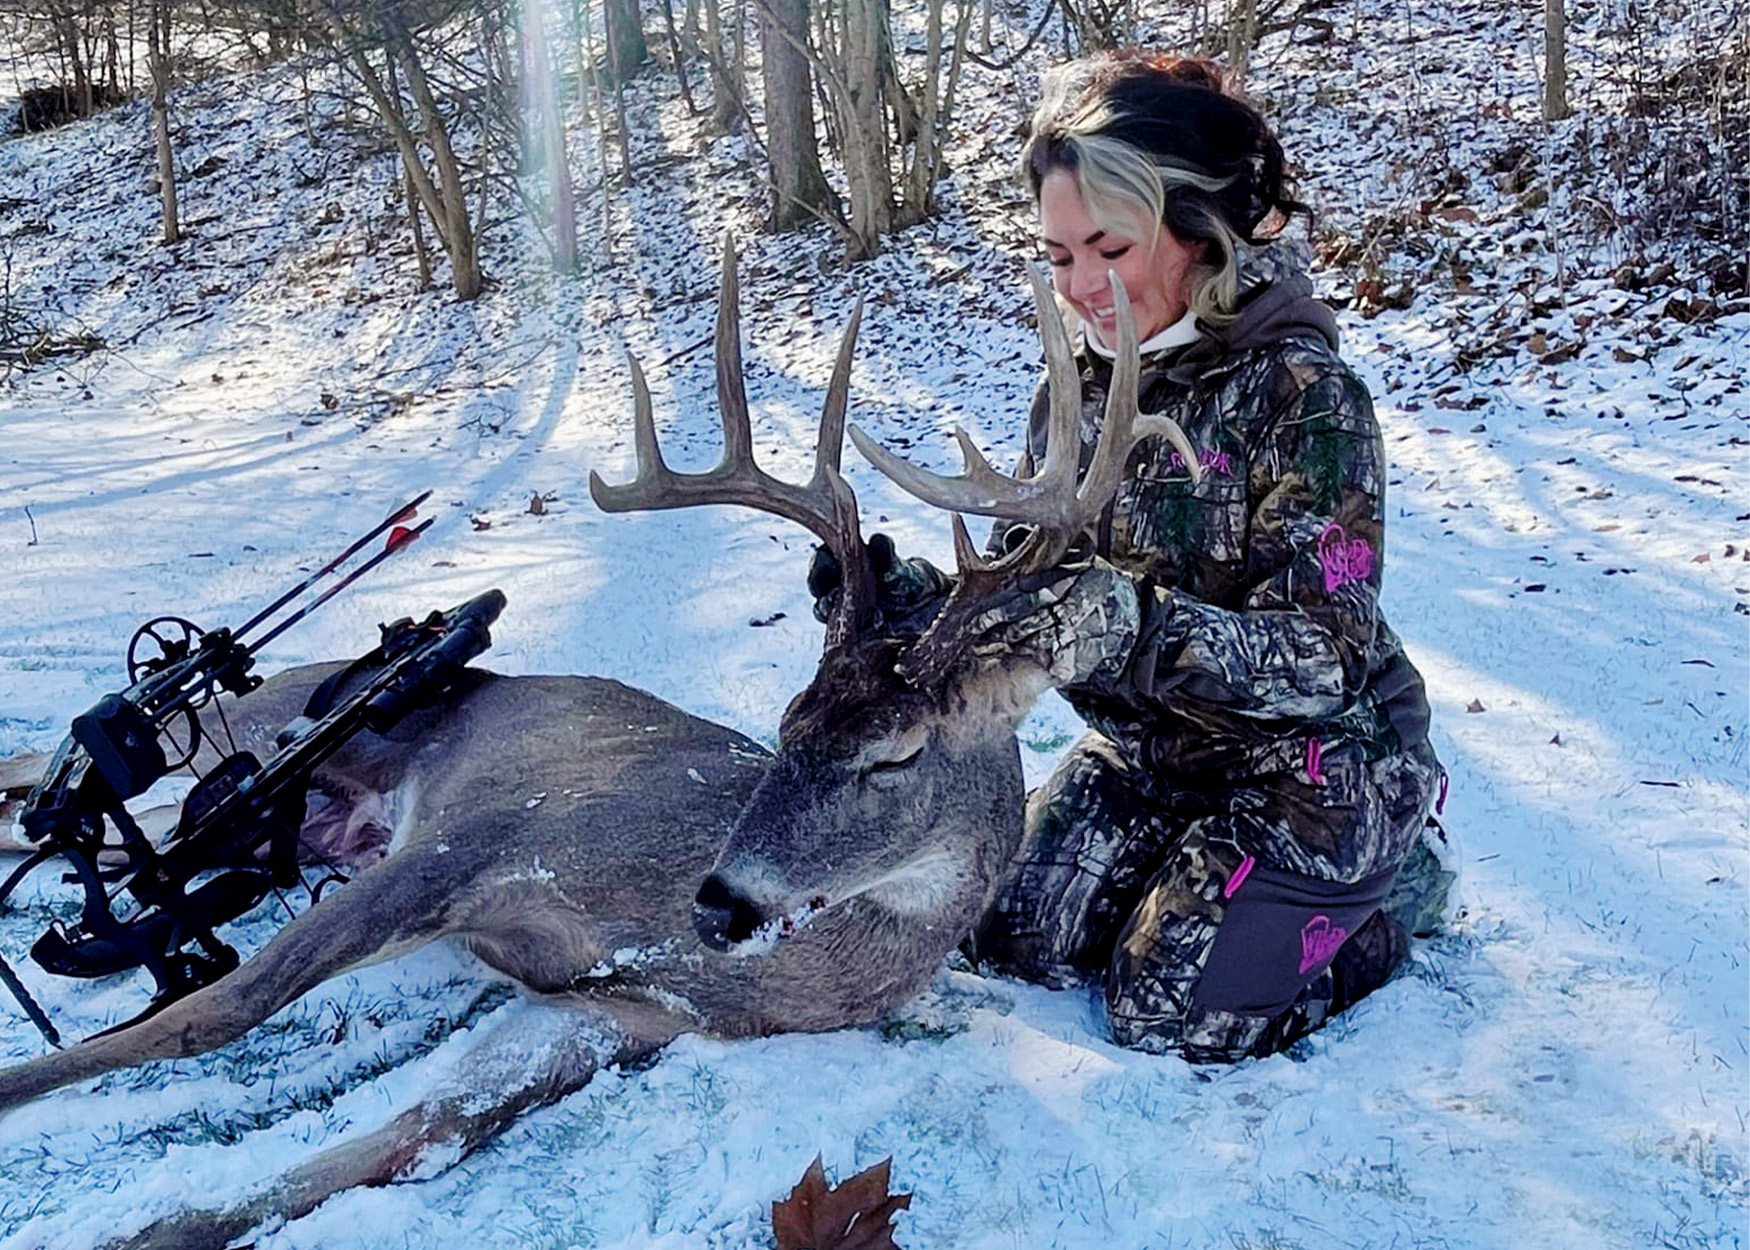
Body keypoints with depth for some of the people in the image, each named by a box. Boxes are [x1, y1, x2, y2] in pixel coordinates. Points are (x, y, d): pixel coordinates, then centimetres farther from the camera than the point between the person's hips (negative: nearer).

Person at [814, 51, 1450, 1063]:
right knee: (1019, 943, -1)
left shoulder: (1302, 396, -24)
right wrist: (908, 596, -24)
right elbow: (1021, 594, -4)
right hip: (1148, 751, 6)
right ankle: (1210, 868, 23)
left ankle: (1393, 884, 13)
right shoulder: (1080, 392, -4)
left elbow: (1327, 661, -30)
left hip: (1317, 760, -6)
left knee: (1168, 1013, -10)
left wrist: (1138, 629, -45)